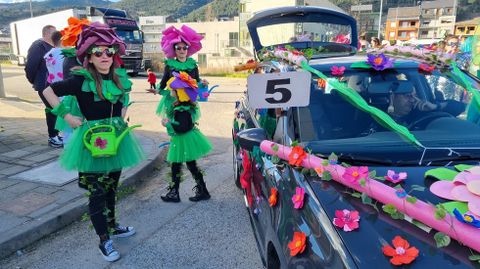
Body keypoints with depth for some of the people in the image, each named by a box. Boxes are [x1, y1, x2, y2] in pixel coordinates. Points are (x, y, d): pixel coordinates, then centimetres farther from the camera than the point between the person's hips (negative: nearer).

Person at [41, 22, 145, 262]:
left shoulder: (119, 77, 2)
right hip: (92, 141, -5)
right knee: (97, 193, 2)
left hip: (116, 138, 5)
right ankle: (104, 241, 15)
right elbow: (48, 91, -9)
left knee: (111, 187, 19)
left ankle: (112, 226, 38)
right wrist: (66, 116, -12)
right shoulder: (81, 80, -13)